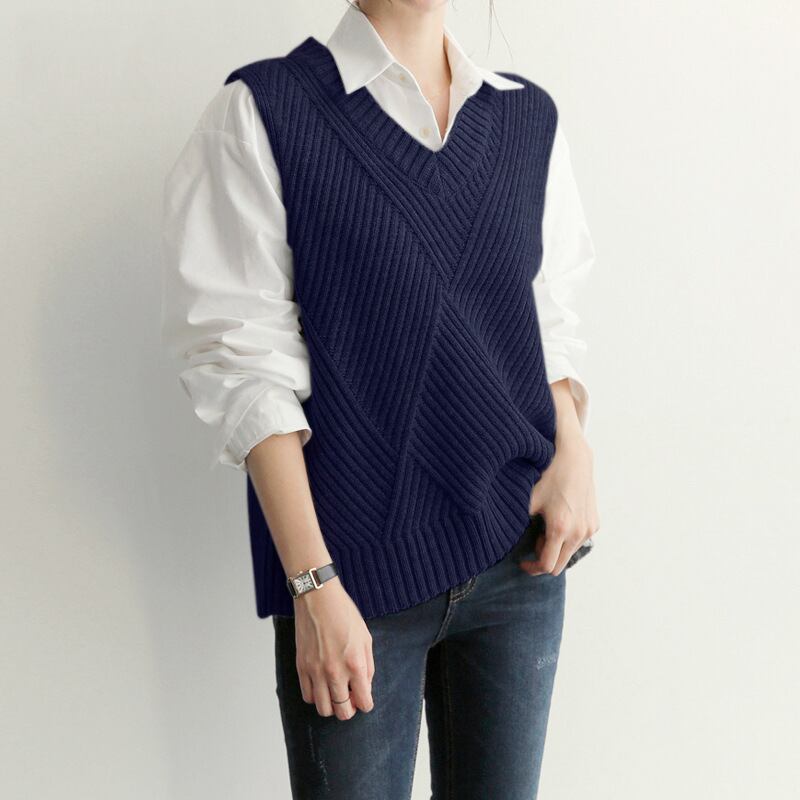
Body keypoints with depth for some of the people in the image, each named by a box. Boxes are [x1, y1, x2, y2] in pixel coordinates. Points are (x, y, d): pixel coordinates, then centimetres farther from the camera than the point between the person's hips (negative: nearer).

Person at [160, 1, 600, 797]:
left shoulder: (529, 117, 9)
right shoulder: (262, 110, -5)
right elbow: (247, 362, -9)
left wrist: (574, 449, -4)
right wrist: (314, 585, -13)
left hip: (523, 552, 4)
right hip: (358, 571, -4)